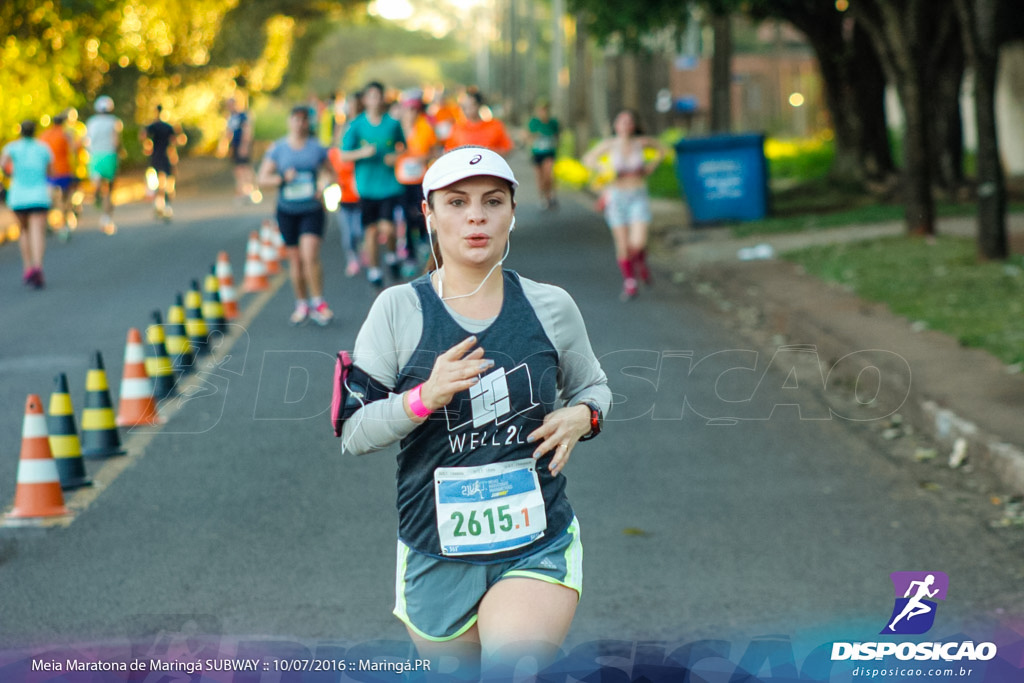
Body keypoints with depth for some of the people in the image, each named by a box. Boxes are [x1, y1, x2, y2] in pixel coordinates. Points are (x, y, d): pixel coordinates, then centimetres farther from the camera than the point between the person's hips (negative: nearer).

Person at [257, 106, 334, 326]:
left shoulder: (316, 148, 3)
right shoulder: (278, 149, 3)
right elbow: (263, 178, 1)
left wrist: (324, 185, -6)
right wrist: (283, 178, -16)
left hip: (312, 210, -2)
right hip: (287, 211, 2)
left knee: (310, 256, -16)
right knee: (295, 259, 7)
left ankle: (318, 303, -6)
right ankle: (302, 305, 20)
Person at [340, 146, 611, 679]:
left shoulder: (550, 306, 2)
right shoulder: (399, 309, -2)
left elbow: (592, 385, 20)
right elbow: (353, 432, -5)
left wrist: (581, 416, -3)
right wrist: (426, 396, -22)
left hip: (536, 547, 0)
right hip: (436, 554, 1)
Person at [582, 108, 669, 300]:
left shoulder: (641, 142, -3)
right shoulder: (609, 144, -5)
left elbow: (662, 149, 15)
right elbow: (588, 159, 6)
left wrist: (651, 167, 4)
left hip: (639, 197, 0)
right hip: (617, 196, 0)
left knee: (638, 243, -12)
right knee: (623, 245, 1)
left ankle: (641, 262, 23)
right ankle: (629, 282, 19)